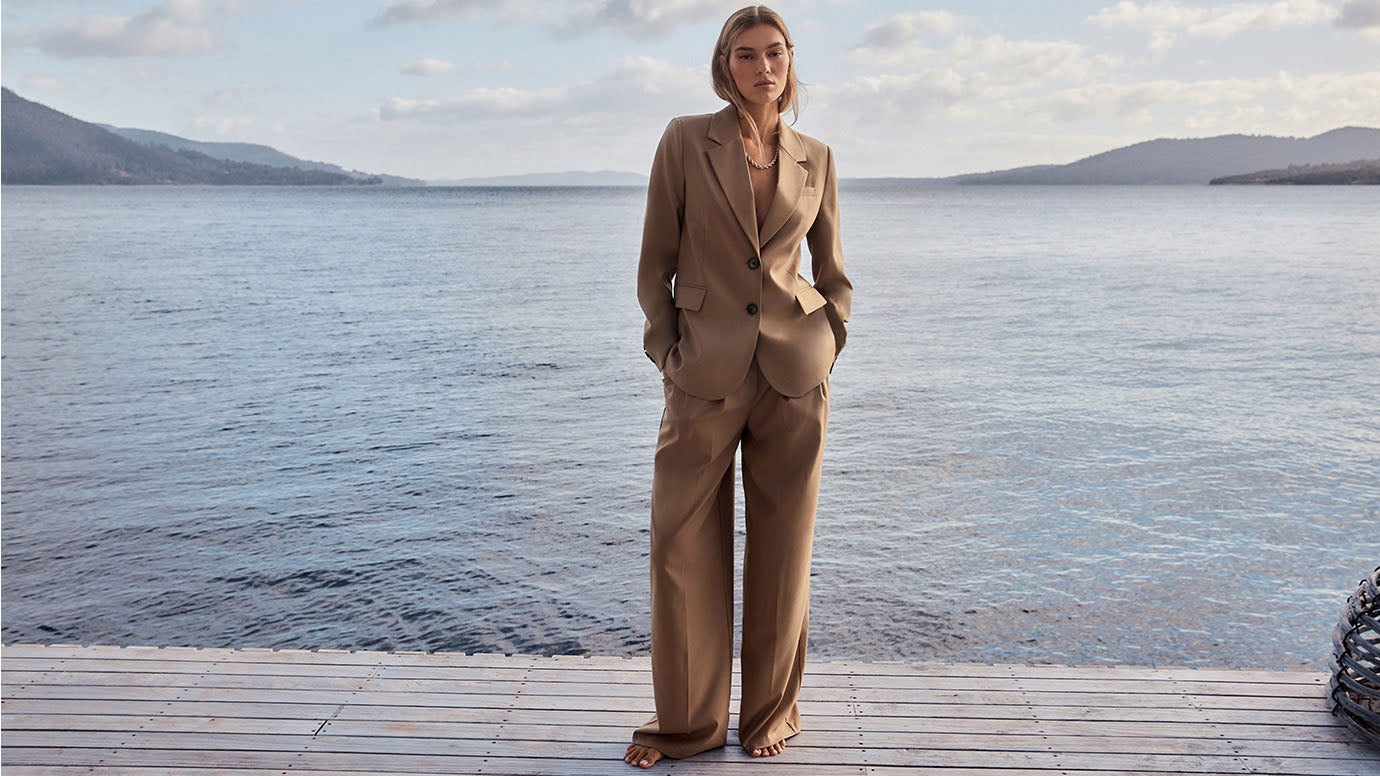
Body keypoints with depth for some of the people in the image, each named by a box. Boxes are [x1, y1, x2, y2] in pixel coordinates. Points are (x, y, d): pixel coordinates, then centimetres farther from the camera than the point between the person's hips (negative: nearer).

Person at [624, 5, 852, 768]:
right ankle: (686, 718, 22)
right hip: (705, 376, -1)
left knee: (782, 548, 8)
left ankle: (772, 709, 27)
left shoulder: (814, 159, 7)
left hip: (795, 377, 2)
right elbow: (656, 264, 2)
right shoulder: (684, 141, 0)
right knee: (683, 546, 3)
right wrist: (669, 355, -3)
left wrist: (822, 354, 5)